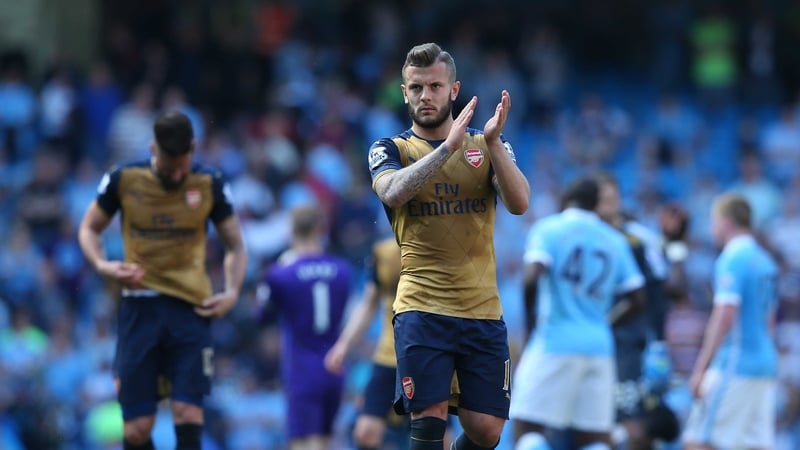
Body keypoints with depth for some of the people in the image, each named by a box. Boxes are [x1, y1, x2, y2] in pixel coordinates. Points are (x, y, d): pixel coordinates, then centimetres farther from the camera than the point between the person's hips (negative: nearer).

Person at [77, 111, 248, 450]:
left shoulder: (209, 185, 0)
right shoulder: (123, 180, -1)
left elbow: (235, 246, 11)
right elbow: (89, 228, 13)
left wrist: (232, 292, -7)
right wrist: (102, 265, -7)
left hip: (191, 307, 0)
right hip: (139, 305, 0)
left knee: (188, 414, -12)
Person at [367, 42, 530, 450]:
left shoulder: (487, 147, 10)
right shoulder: (390, 150, 4)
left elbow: (519, 203, -6)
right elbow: (393, 192, -18)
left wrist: (493, 142, -18)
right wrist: (448, 145, -25)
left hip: (482, 309, 2)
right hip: (422, 309, -2)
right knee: (429, 417, -11)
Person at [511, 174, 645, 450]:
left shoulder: (548, 229, 0)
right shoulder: (616, 241, 13)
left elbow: (531, 278, -15)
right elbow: (636, 300, 11)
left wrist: (531, 325, -2)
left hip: (554, 342, -4)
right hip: (600, 345, 5)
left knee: (527, 427, -3)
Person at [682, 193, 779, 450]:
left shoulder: (732, 260, -11)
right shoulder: (765, 261, 15)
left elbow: (725, 316, -19)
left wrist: (700, 369, -18)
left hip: (734, 368, -9)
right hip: (765, 366, 9)